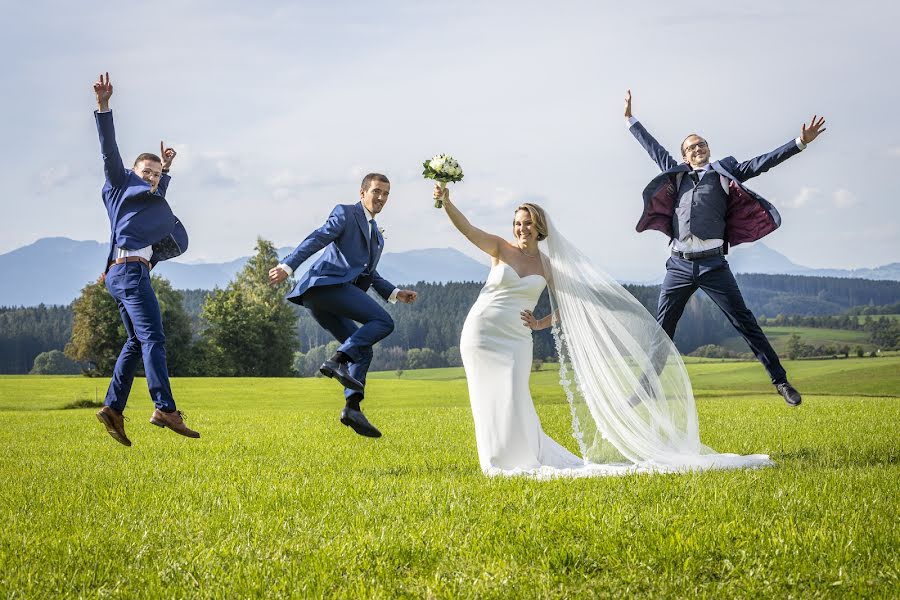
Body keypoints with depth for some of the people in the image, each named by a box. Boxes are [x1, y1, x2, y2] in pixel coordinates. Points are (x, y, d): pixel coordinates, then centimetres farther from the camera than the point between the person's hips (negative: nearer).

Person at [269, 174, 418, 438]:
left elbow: (368, 274, 36)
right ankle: (337, 361, -28)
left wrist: (394, 293, 22)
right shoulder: (345, 213, 5)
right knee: (383, 322, -18)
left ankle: (352, 408, -4)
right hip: (327, 284, -9)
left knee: (362, 350, 5)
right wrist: (288, 266, -19)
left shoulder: (376, 235, 31)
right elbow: (316, 239, -8)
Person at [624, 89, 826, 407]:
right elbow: (654, 149, 30)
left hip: (713, 264, -3)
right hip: (679, 265, 3)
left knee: (744, 322, -4)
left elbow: (761, 163, 4)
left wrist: (800, 142, -4)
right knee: (661, 330, 6)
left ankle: (780, 381, -2)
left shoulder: (723, 172, 11)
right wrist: (631, 120, 36)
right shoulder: (677, 175, 19)